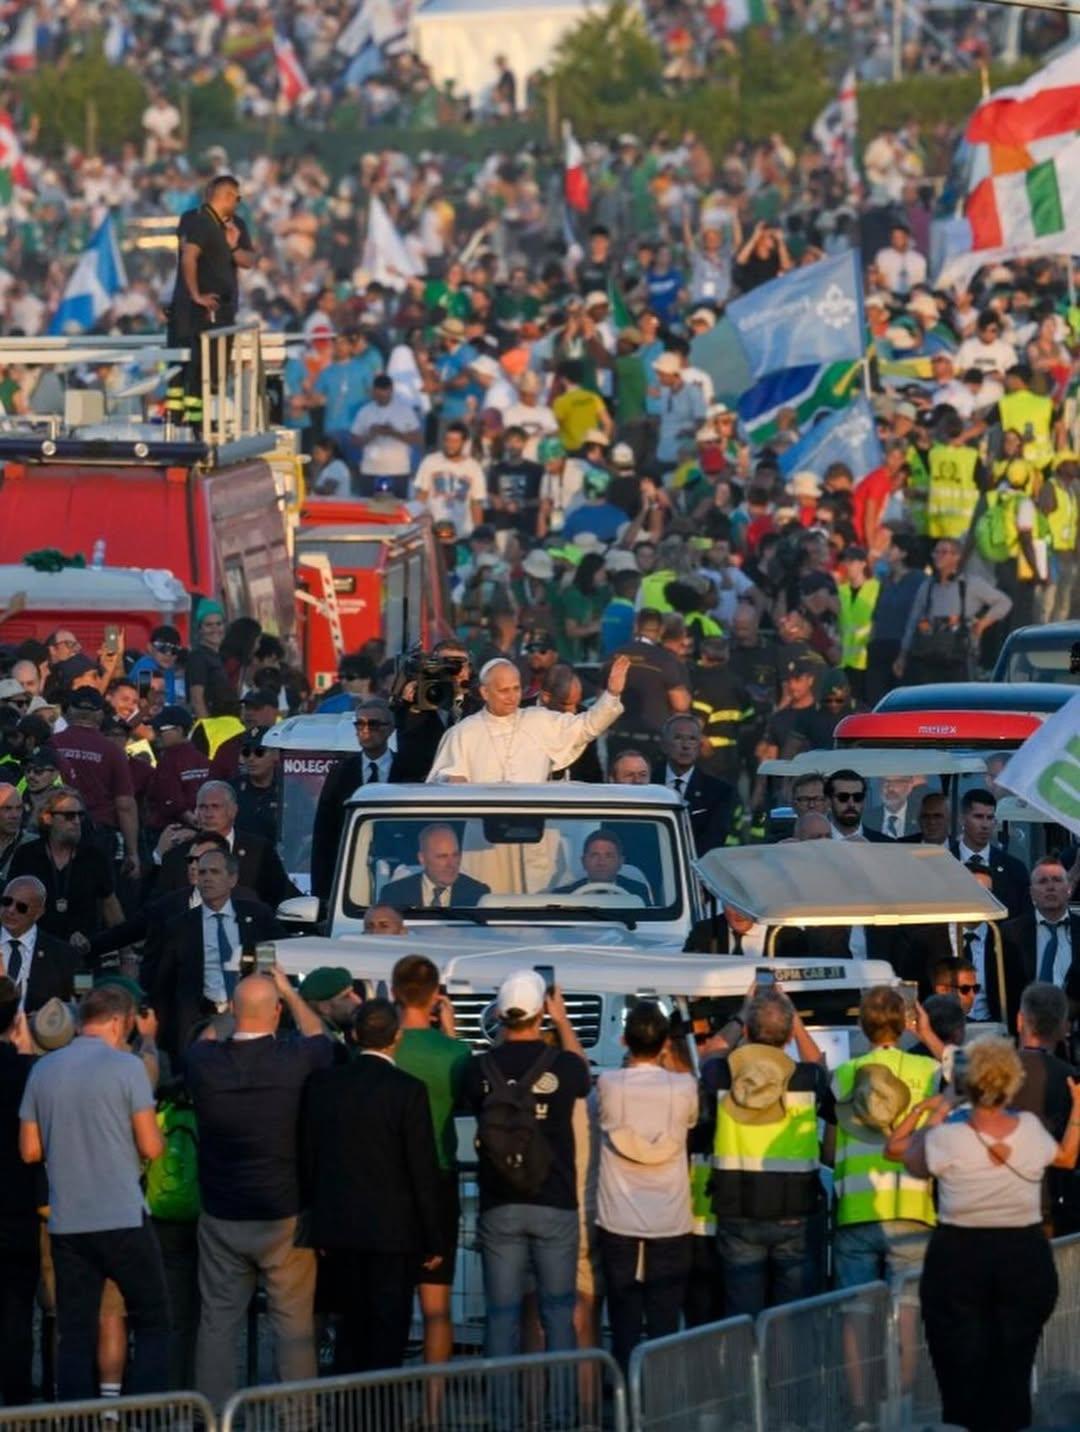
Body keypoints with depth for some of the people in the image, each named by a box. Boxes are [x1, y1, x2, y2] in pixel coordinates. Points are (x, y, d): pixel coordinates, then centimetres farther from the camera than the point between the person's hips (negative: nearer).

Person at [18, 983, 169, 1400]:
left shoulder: (43, 1071, 6)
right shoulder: (126, 1067, -8)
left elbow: (30, 1150, 10)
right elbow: (151, 1147, -9)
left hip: (66, 1222, 4)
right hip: (123, 1220, -4)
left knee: (75, 1334, 7)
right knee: (152, 1325, 5)